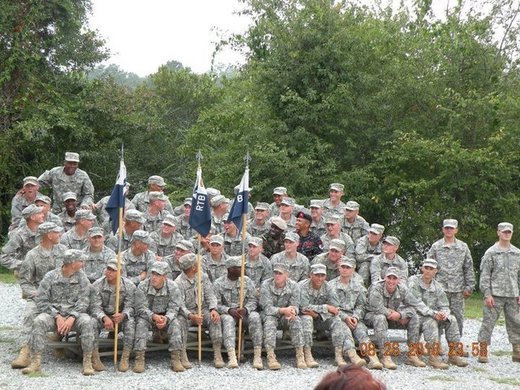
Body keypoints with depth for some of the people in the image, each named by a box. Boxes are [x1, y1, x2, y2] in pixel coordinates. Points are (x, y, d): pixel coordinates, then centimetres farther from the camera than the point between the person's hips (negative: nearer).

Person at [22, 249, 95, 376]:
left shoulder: (81, 277, 3)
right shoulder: (50, 277, -1)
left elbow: (83, 302, -4)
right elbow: (41, 301, -4)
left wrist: (72, 318, -20)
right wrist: (57, 316, -15)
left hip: (74, 314, 0)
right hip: (53, 314, 0)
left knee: (86, 322, -31)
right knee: (39, 321, -30)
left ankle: (87, 363, -27)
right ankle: (36, 363, -30)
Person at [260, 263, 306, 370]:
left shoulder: (294, 286, -7)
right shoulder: (266, 285, -13)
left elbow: (295, 306, -10)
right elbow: (267, 308, -20)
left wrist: (293, 311, -37)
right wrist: (283, 310, -38)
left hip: (285, 317, 2)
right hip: (270, 314, -2)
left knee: (296, 320, -29)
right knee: (270, 321, -35)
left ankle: (300, 356, -28)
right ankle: (271, 357, -40)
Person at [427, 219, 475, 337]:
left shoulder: (463, 247, 7)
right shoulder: (435, 247, 4)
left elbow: (469, 268, 7)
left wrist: (469, 287, 2)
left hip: (458, 290, 1)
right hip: (440, 288, -1)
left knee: (458, 318, 5)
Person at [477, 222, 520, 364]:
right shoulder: (491, 253, -1)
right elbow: (484, 275, -4)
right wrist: (487, 294, -11)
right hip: (495, 294, -4)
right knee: (488, 322, -4)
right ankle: (483, 352, 2)